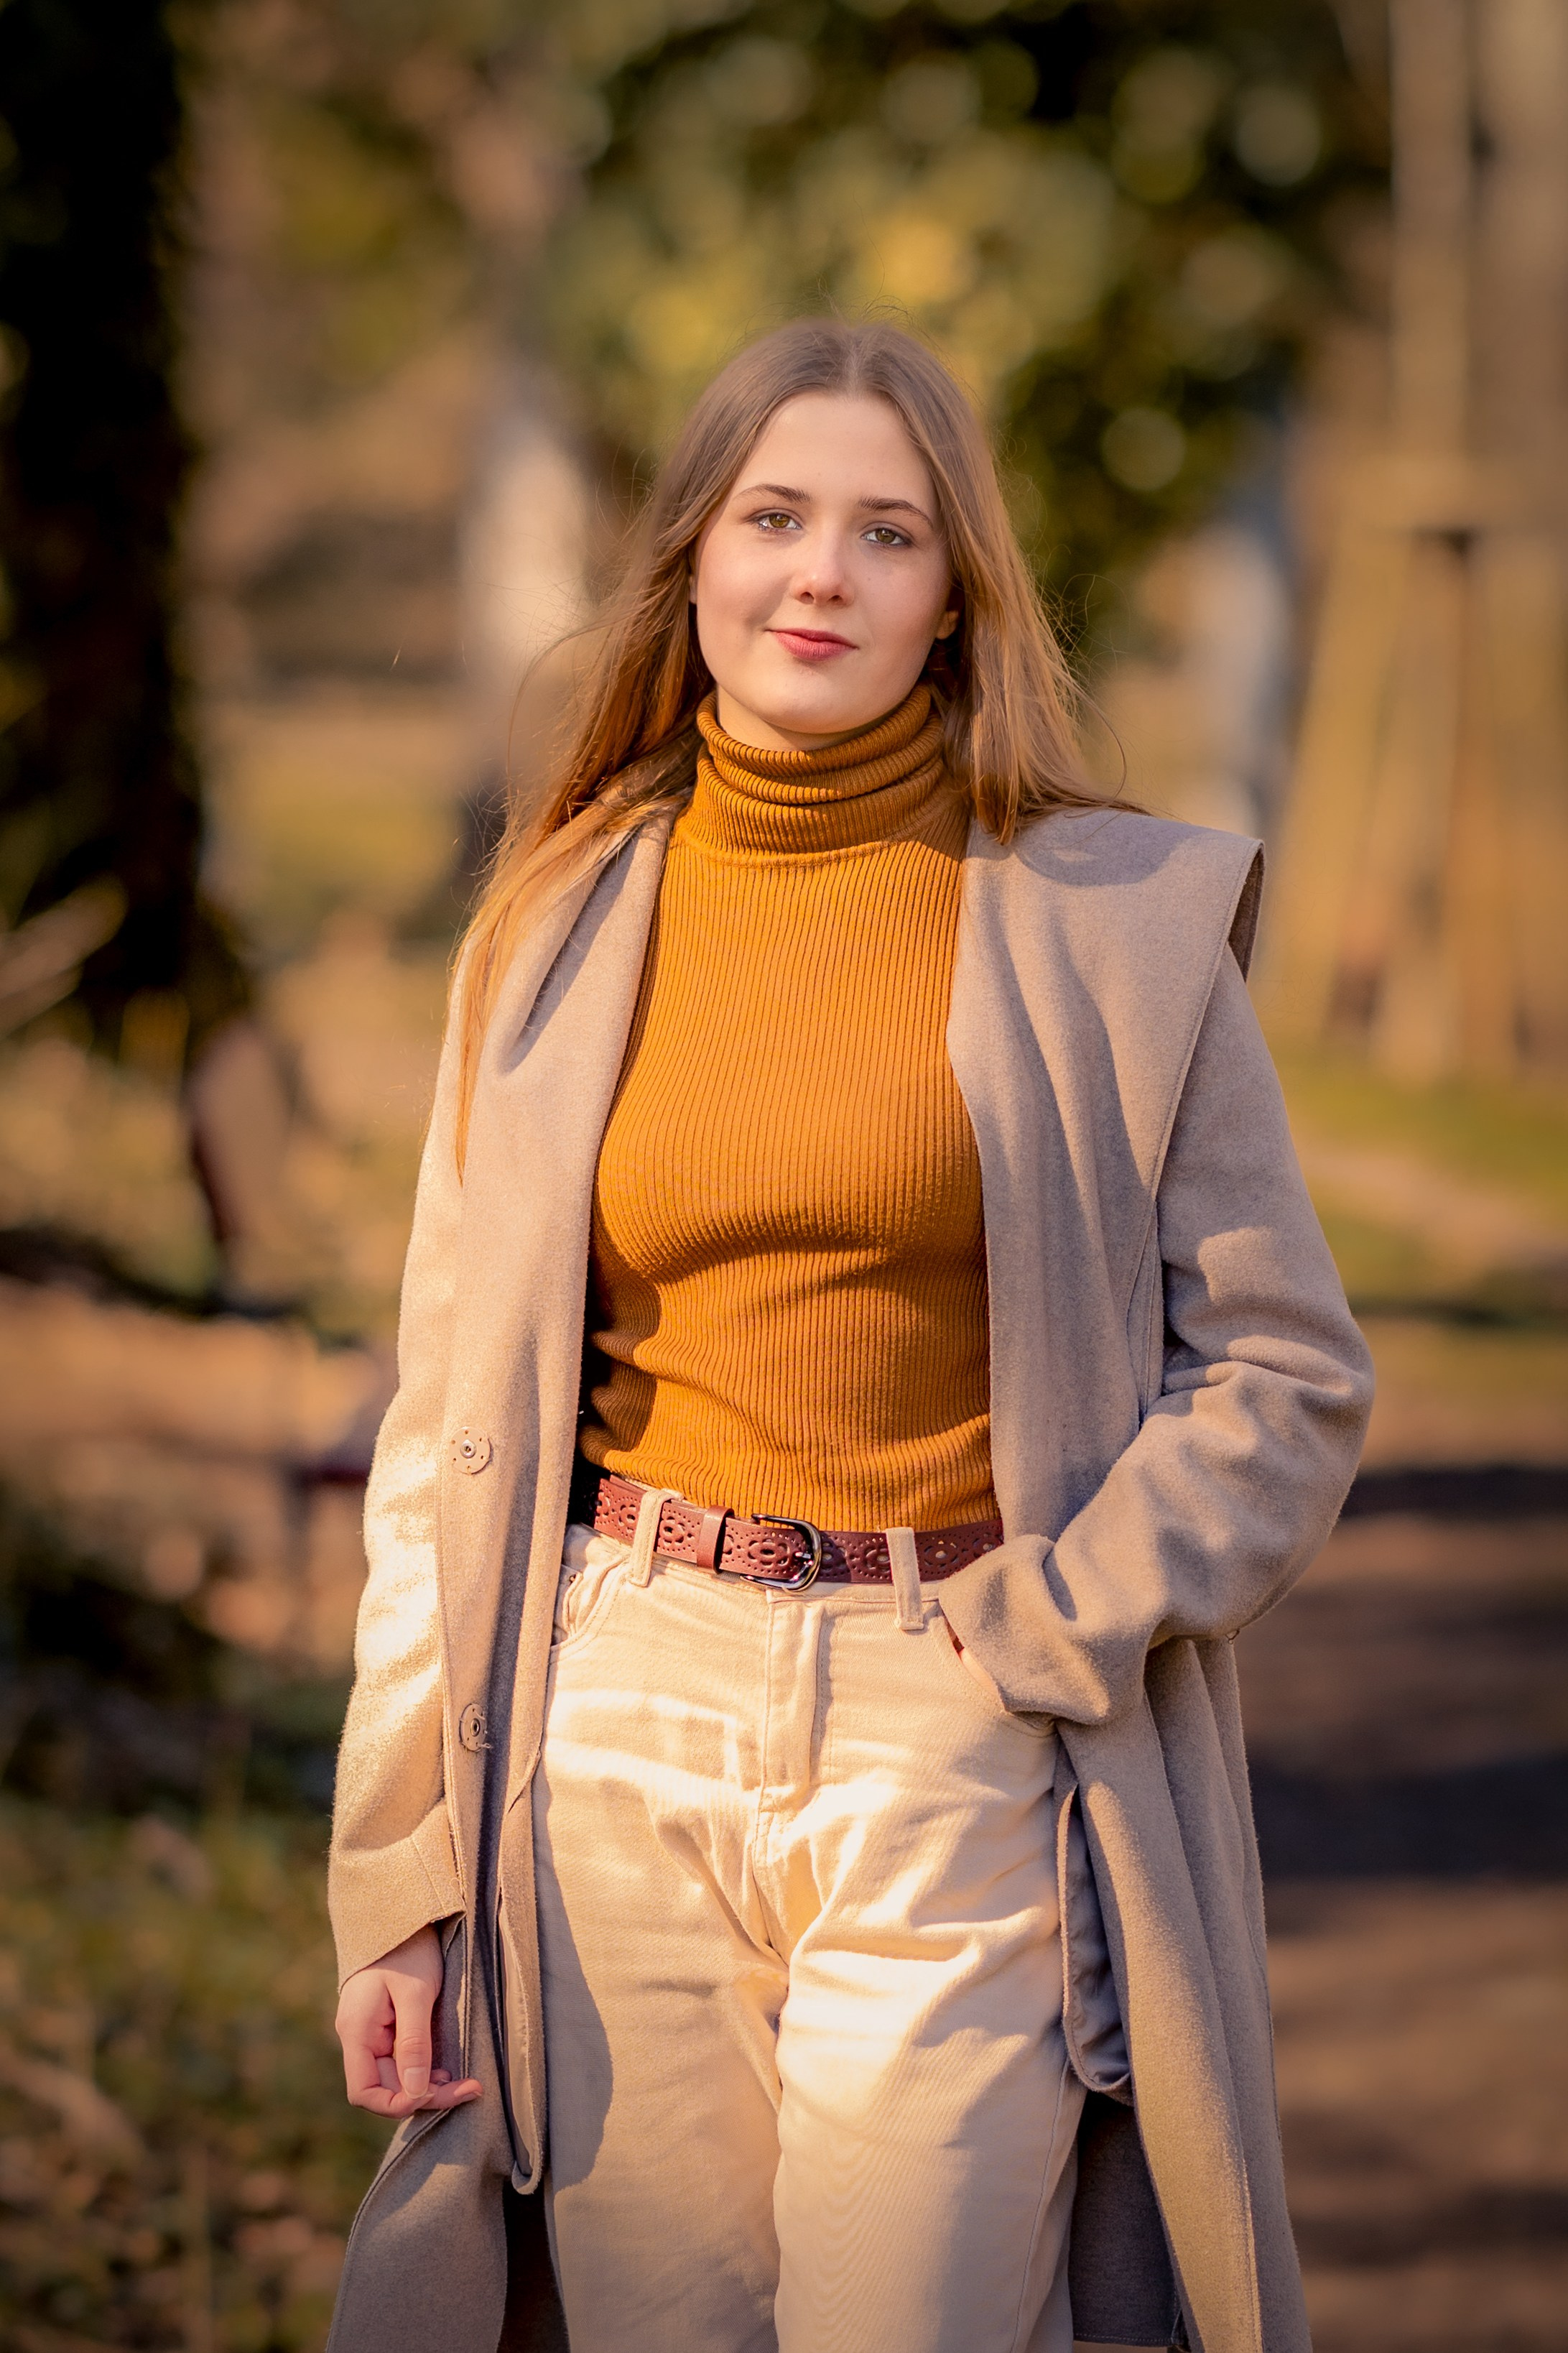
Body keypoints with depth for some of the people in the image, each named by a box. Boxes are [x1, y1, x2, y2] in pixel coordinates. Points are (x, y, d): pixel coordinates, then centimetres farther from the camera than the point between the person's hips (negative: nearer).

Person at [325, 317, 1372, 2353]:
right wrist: (403, 1873, 4)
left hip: (962, 1761, -2)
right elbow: (454, 1432, 9)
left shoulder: (1116, 919, 1)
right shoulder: (561, 931, 8)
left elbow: (1285, 1373, 2)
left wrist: (1047, 1634, -11)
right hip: (620, 1745, 2)